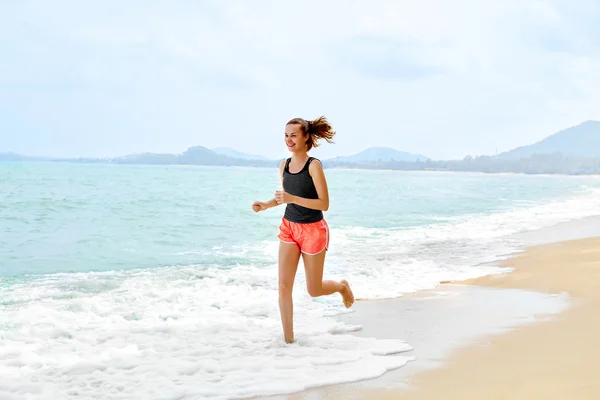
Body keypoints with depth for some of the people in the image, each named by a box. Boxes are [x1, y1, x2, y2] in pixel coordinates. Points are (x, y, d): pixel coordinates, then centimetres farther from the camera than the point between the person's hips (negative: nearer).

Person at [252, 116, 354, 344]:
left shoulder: (314, 165, -18)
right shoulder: (284, 166, 1)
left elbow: (324, 204, -20)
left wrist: (292, 198, -29)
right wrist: (266, 205, -2)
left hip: (313, 230, -5)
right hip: (289, 228, 5)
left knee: (314, 291, 8)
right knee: (284, 285, -5)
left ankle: (342, 286, 41)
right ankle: (288, 339, 4)